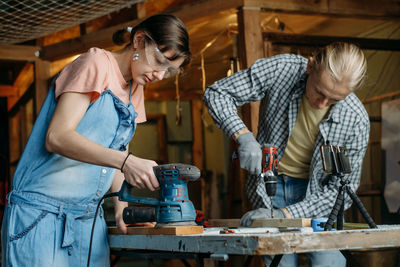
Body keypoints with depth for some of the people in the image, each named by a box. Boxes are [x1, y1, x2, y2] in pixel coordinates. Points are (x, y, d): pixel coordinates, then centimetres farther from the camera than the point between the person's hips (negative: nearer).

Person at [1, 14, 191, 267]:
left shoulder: (135, 91, 16)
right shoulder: (96, 64, -9)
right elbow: (57, 137, -20)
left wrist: (122, 207, -2)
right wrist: (126, 160, -30)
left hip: (89, 218, 8)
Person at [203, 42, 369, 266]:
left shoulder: (356, 121, -22)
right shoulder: (281, 70, -21)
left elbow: (341, 191, -16)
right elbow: (216, 94, -14)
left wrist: (284, 215, -25)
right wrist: (244, 136, -30)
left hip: (317, 191, 0)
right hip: (270, 184, 0)